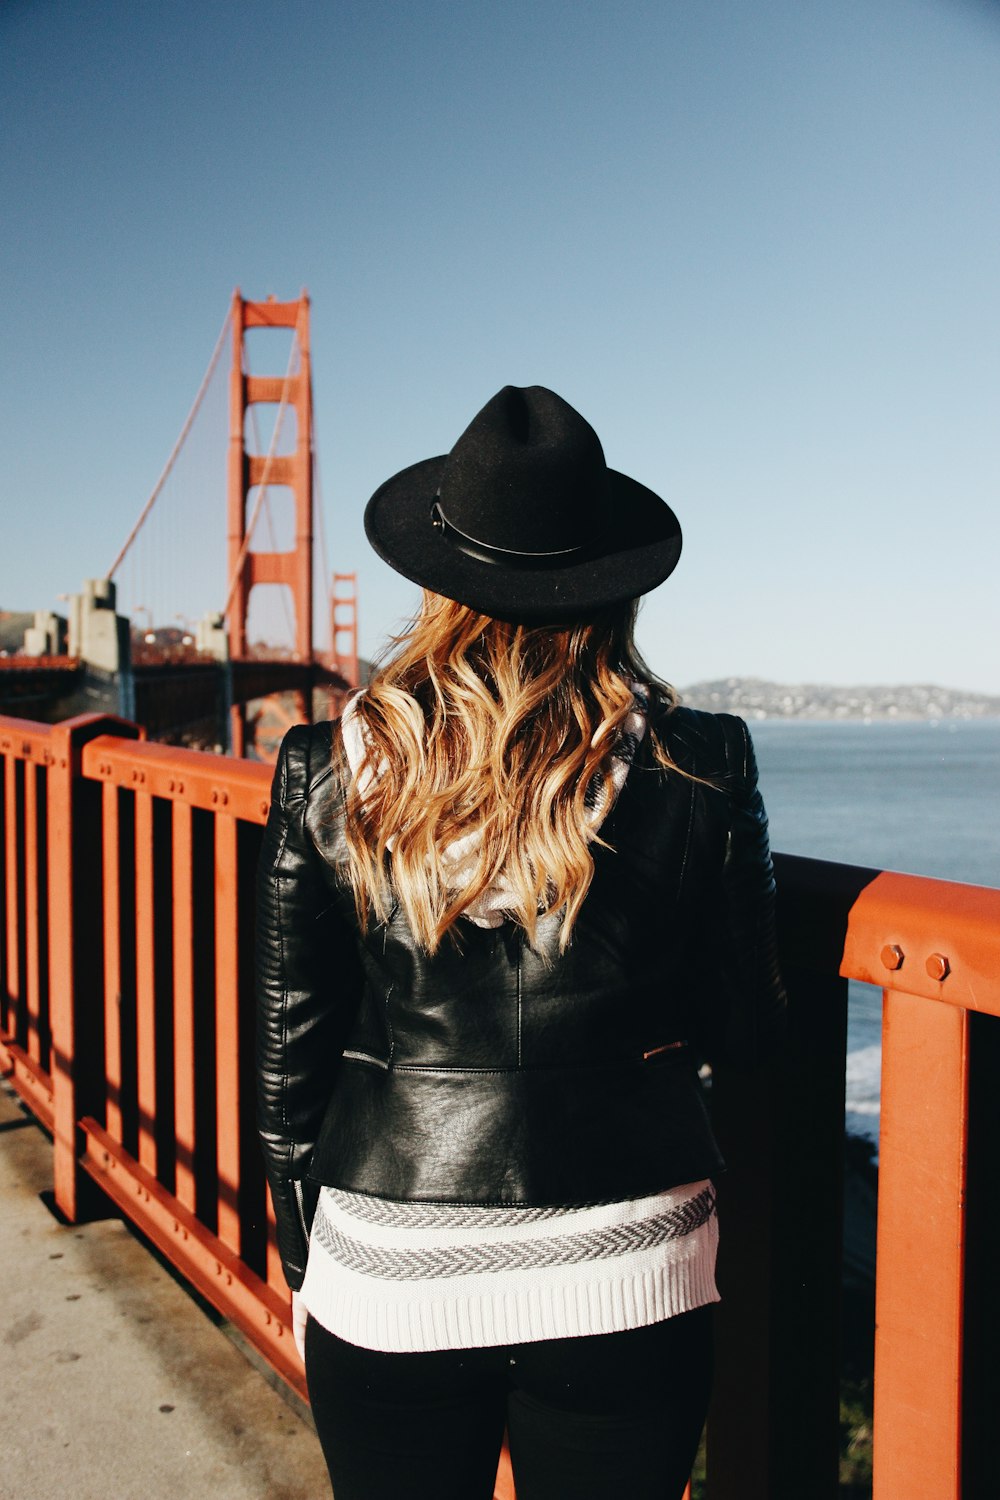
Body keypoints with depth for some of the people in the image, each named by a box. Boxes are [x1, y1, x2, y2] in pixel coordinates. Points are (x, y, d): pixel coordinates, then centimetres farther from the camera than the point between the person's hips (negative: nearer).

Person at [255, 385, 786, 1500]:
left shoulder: (328, 774, -9)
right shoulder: (699, 769, -11)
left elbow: (289, 1054, -2)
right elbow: (744, 1027, -1)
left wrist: (305, 1260, 12)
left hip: (389, 1282, 1)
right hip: (623, 1282, 0)